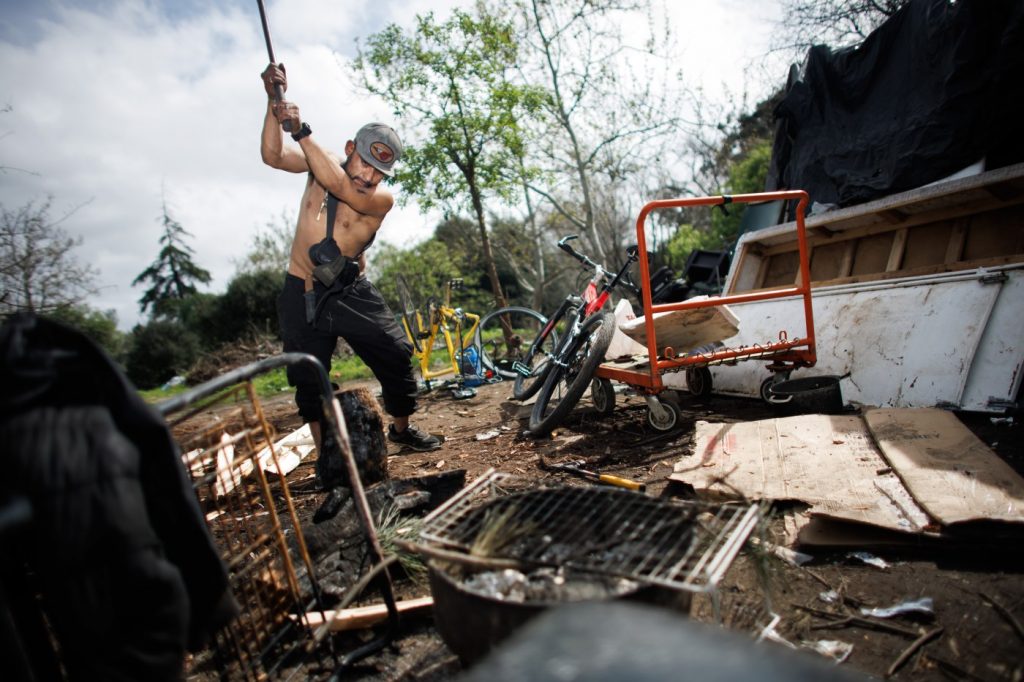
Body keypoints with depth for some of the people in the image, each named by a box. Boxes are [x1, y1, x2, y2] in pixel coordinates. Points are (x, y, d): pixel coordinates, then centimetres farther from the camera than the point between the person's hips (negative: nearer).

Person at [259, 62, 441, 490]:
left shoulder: (381, 198, -12)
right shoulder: (322, 163, 0)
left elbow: (341, 188, -30)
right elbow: (272, 156, -11)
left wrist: (301, 131, -33)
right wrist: (275, 103, -22)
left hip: (350, 292, -1)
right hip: (301, 294, 2)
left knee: (396, 354, -5)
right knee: (309, 378, 2)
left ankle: (401, 429, 20)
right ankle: (326, 457, 17)